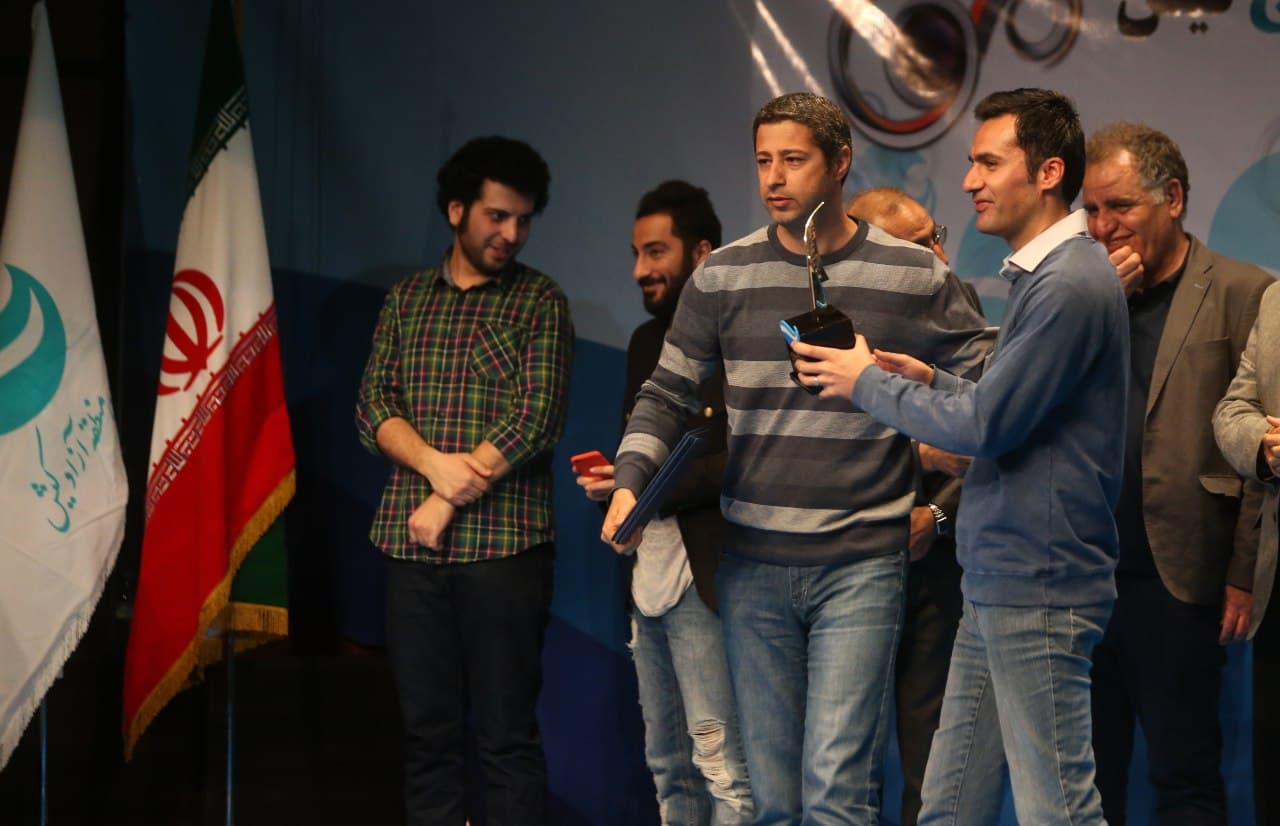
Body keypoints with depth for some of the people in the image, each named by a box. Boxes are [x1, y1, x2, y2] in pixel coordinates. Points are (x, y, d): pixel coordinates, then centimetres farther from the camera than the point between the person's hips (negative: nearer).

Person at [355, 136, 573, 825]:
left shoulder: (539, 302, 3)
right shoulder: (406, 300, 14)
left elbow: (535, 419, -7)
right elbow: (373, 407, 6)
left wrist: (448, 503, -10)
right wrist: (434, 463, -13)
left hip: (504, 545, -3)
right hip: (411, 545, 3)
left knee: (506, 734, -3)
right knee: (427, 731, 5)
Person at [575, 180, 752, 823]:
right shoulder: (646, 342, 17)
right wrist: (610, 475, 2)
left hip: (703, 577, -9)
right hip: (648, 574, 9)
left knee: (721, 761, -8)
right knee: (667, 764, 13)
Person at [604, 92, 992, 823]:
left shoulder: (914, 275, 0)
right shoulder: (724, 276, 6)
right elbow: (669, 395, 9)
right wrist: (631, 482, -7)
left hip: (861, 564, -3)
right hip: (753, 566, 3)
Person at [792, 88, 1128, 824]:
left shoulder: (1069, 285, -16)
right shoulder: (1043, 273, 17)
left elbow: (987, 425, -18)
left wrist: (869, 383, -5)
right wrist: (932, 381, 9)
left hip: (1036, 587, -10)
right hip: (997, 581, 10)